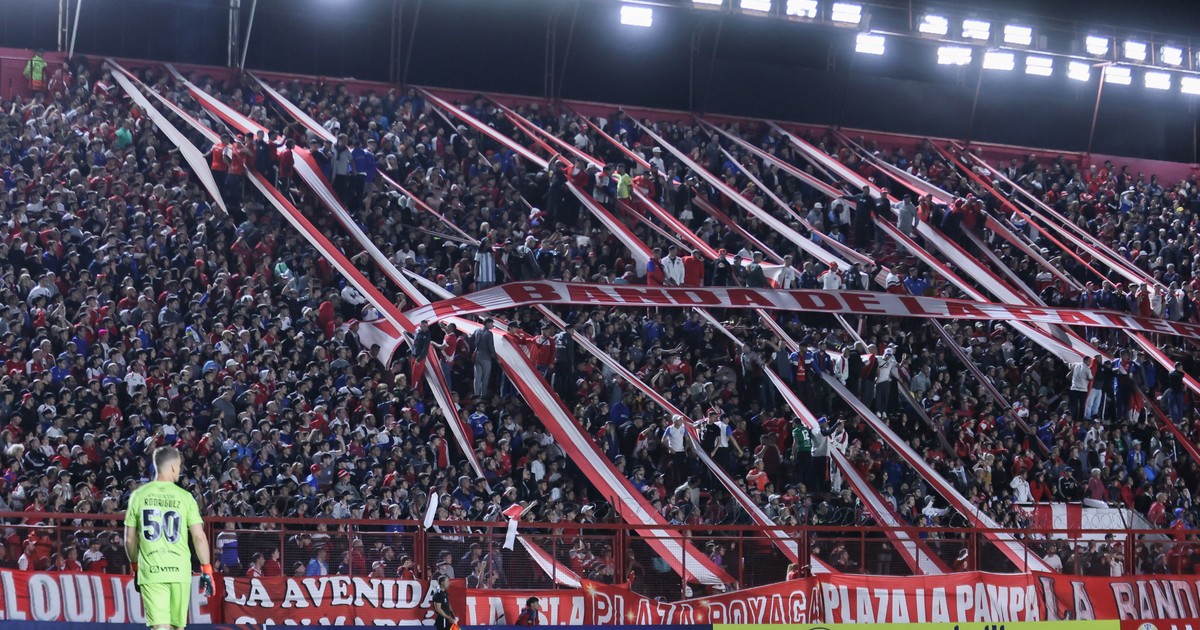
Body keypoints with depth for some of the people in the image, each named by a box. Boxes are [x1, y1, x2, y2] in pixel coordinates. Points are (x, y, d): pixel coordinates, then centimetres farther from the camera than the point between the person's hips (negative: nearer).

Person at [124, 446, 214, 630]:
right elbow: (199, 537, -4)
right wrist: (206, 570, 5)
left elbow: (130, 540, 7)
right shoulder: (185, 497, -1)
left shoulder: (138, 496, 3)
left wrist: (135, 567, 22)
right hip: (180, 571, 0)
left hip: (150, 573, 0)